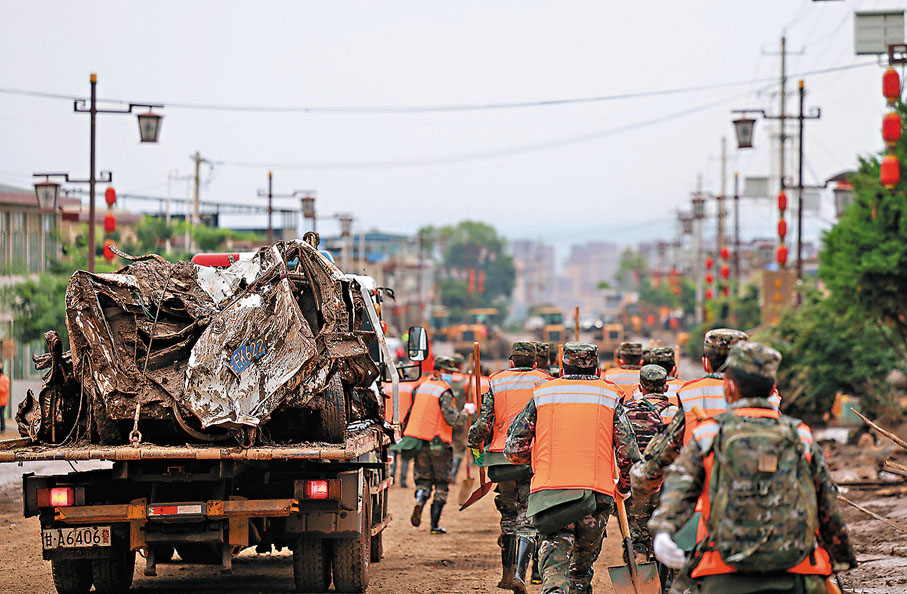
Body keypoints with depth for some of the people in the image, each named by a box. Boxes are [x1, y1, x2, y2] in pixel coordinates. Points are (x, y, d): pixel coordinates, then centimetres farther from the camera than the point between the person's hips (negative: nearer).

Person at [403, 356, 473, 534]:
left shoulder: (420, 388, 11)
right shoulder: (444, 392, -11)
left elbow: (410, 414, 17)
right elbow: (452, 420, -17)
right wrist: (466, 412, 0)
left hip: (420, 445, 5)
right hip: (439, 444, -5)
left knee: (423, 480, 11)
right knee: (441, 485, 6)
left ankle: (419, 500, -23)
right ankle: (435, 524, 4)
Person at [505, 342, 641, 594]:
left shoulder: (541, 394, 8)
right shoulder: (610, 396, 7)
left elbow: (514, 450, 8)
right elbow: (629, 453, 3)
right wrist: (624, 487, 21)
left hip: (549, 489, -1)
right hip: (597, 493, 1)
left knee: (555, 556, -6)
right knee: (583, 563, 19)